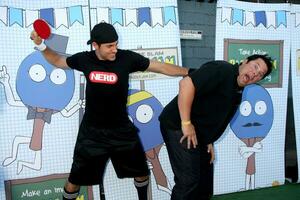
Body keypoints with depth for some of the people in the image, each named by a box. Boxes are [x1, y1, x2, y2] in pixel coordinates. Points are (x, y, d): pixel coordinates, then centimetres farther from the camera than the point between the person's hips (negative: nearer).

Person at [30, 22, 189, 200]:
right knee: (75, 182, 7)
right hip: (92, 132, 0)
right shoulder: (85, 59, -9)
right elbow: (57, 61, 11)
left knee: (142, 173, 17)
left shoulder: (127, 58, -15)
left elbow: (162, 67, -10)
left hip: (121, 129, 1)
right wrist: (41, 45, -2)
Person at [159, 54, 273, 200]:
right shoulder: (222, 70, -18)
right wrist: (186, 123, -27)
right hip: (178, 126, -10)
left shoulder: (237, 94, 11)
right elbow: (186, 84, -31)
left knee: (205, 176, 18)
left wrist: (209, 141, 13)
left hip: (198, 133, 10)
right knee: (189, 180, -9)